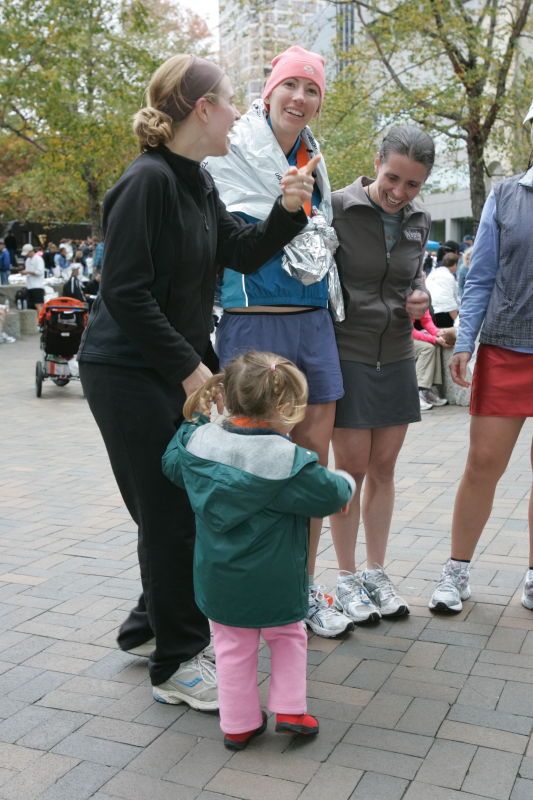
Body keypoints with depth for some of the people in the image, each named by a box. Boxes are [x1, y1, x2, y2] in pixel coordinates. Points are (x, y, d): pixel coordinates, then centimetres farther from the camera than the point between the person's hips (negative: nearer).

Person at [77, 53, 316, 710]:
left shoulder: (196, 182, 10)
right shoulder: (148, 181, -18)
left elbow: (244, 253, 8)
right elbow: (125, 292, -21)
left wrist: (286, 210, -8)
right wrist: (189, 368, -17)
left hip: (176, 367, 9)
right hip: (127, 372, -9)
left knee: (186, 504, 15)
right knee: (171, 513, -3)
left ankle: (147, 626, 34)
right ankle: (175, 663, 13)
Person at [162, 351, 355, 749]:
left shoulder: (200, 440, -9)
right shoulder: (287, 459, -22)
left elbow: (172, 464, 10)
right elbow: (329, 495, -12)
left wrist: (194, 420, 21)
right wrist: (347, 482, 10)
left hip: (219, 580, 4)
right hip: (276, 582, -3)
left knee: (233, 648, 17)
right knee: (288, 638, 22)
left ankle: (239, 723, 24)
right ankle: (289, 709, 20)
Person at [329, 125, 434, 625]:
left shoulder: (419, 220, 5)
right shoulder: (337, 209, -11)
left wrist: (420, 295, -1)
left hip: (397, 357, 5)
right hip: (347, 354, -5)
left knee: (383, 468, 10)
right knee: (351, 467, 1)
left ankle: (376, 573, 23)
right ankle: (347, 579, 16)